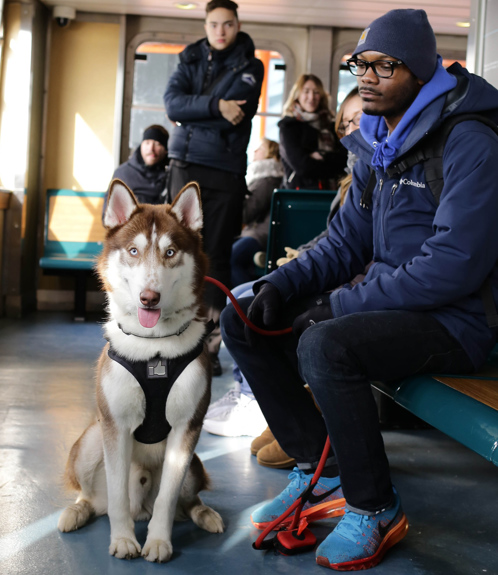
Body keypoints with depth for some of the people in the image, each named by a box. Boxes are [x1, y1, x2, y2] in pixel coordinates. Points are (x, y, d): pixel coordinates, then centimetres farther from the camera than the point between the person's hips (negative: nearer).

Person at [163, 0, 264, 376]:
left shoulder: (250, 67, 8)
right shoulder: (190, 60, 15)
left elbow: (238, 112, -9)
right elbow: (173, 103, -3)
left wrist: (191, 112, -3)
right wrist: (214, 107, -14)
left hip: (227, 170, -2)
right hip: (186, 165, 2)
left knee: (218, 254, -2)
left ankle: (210, 343, 0)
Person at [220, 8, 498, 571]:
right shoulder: (375, 145, 11)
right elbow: (346, 241, 14)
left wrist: (340, 305, -20)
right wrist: (282, 284, -5)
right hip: (386, 303, 9)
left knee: (325, 346, -34)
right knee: (242, 321, 0)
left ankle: (375, 509, -13)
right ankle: (319, 467, 6)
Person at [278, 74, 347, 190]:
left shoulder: (330, 124, 17)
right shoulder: (289, 126, 4)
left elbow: (344, 158, 6)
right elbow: (301, 165, -8)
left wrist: (321, 156, -8)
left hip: (331, 189, 4)